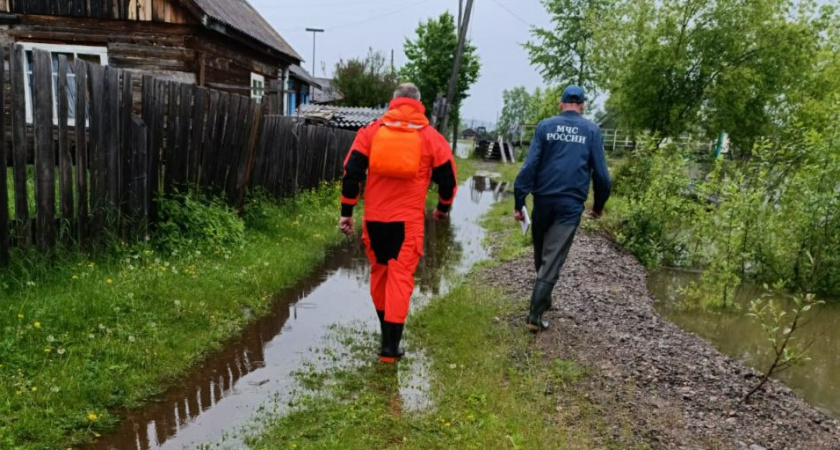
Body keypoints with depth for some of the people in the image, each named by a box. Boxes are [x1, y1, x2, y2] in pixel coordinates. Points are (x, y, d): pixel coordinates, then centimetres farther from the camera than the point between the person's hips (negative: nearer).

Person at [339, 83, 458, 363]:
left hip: (374, 218, 2)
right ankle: (391, 347, -2)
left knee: (379, 272, 18)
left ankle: (386, 332, 32)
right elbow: (447, 179, 9)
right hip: (408, 220, -2)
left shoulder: (371, 131, 5)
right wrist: (443, 208, 27)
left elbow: (352, 172, 0)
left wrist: (346, 212, 5)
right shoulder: (431, 137, 4)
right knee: (400, 277, 1)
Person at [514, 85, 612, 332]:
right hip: (571, 205, -2)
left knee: (541, 255, 20)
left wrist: (519, 202, -4)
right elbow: (601, 173, 1)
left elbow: (529, 166, -5)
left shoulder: (545, 126, 2)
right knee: (553, 260, -1)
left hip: (543, 201, 2)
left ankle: (543, 300, 36)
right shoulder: (591, 130, 1)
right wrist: (599, 205, 14)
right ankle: (535, 315, -5)